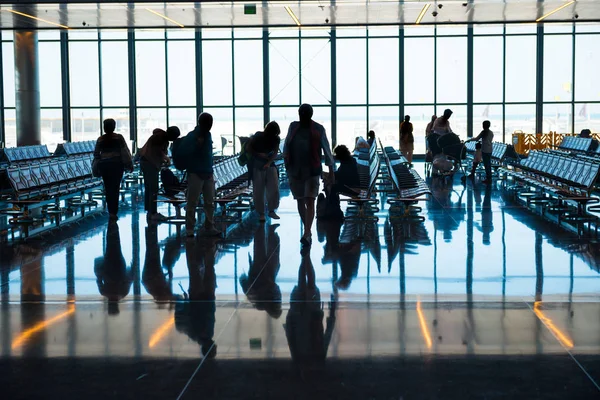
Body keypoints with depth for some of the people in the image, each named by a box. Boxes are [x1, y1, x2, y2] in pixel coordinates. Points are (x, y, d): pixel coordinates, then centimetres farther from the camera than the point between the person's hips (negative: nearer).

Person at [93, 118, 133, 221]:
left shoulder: (100, 139, 4)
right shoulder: (119, 138, -3)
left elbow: (96, 154, 8)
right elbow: (125, 152, -6)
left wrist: (97, 165, 21)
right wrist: (129, 164, -1)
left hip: (104, 165, 2)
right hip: (116, 164, -2)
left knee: (108, 189, 10)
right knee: (115, 188, 0)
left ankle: (111, 212, 13)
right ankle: (113, 212, -7)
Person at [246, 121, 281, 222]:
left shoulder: (276, 139, -4)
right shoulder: (258, 137, -12)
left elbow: (275, 153, -10)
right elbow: (248, 148, -7)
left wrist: (268, 163, -26)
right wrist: (259, 155, -18)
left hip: (270, 165, 3)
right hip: (257, 166, -3)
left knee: (274, 189, -5)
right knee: (258, 191, -2)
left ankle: (271, 211, 8)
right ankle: (261, 213, 8)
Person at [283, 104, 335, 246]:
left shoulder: (319, 129, -1)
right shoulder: (293, 127, 7)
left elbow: (327, 150, 1)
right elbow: (286, 145, 9)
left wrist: (331, 172, 0)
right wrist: (285, 157, -12)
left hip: (312, 171, -3)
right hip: (295, 171, 3)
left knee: (310, 202, -13)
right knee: (300, 202, 10)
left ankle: (306, 234, -20)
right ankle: (307, 230, 26)